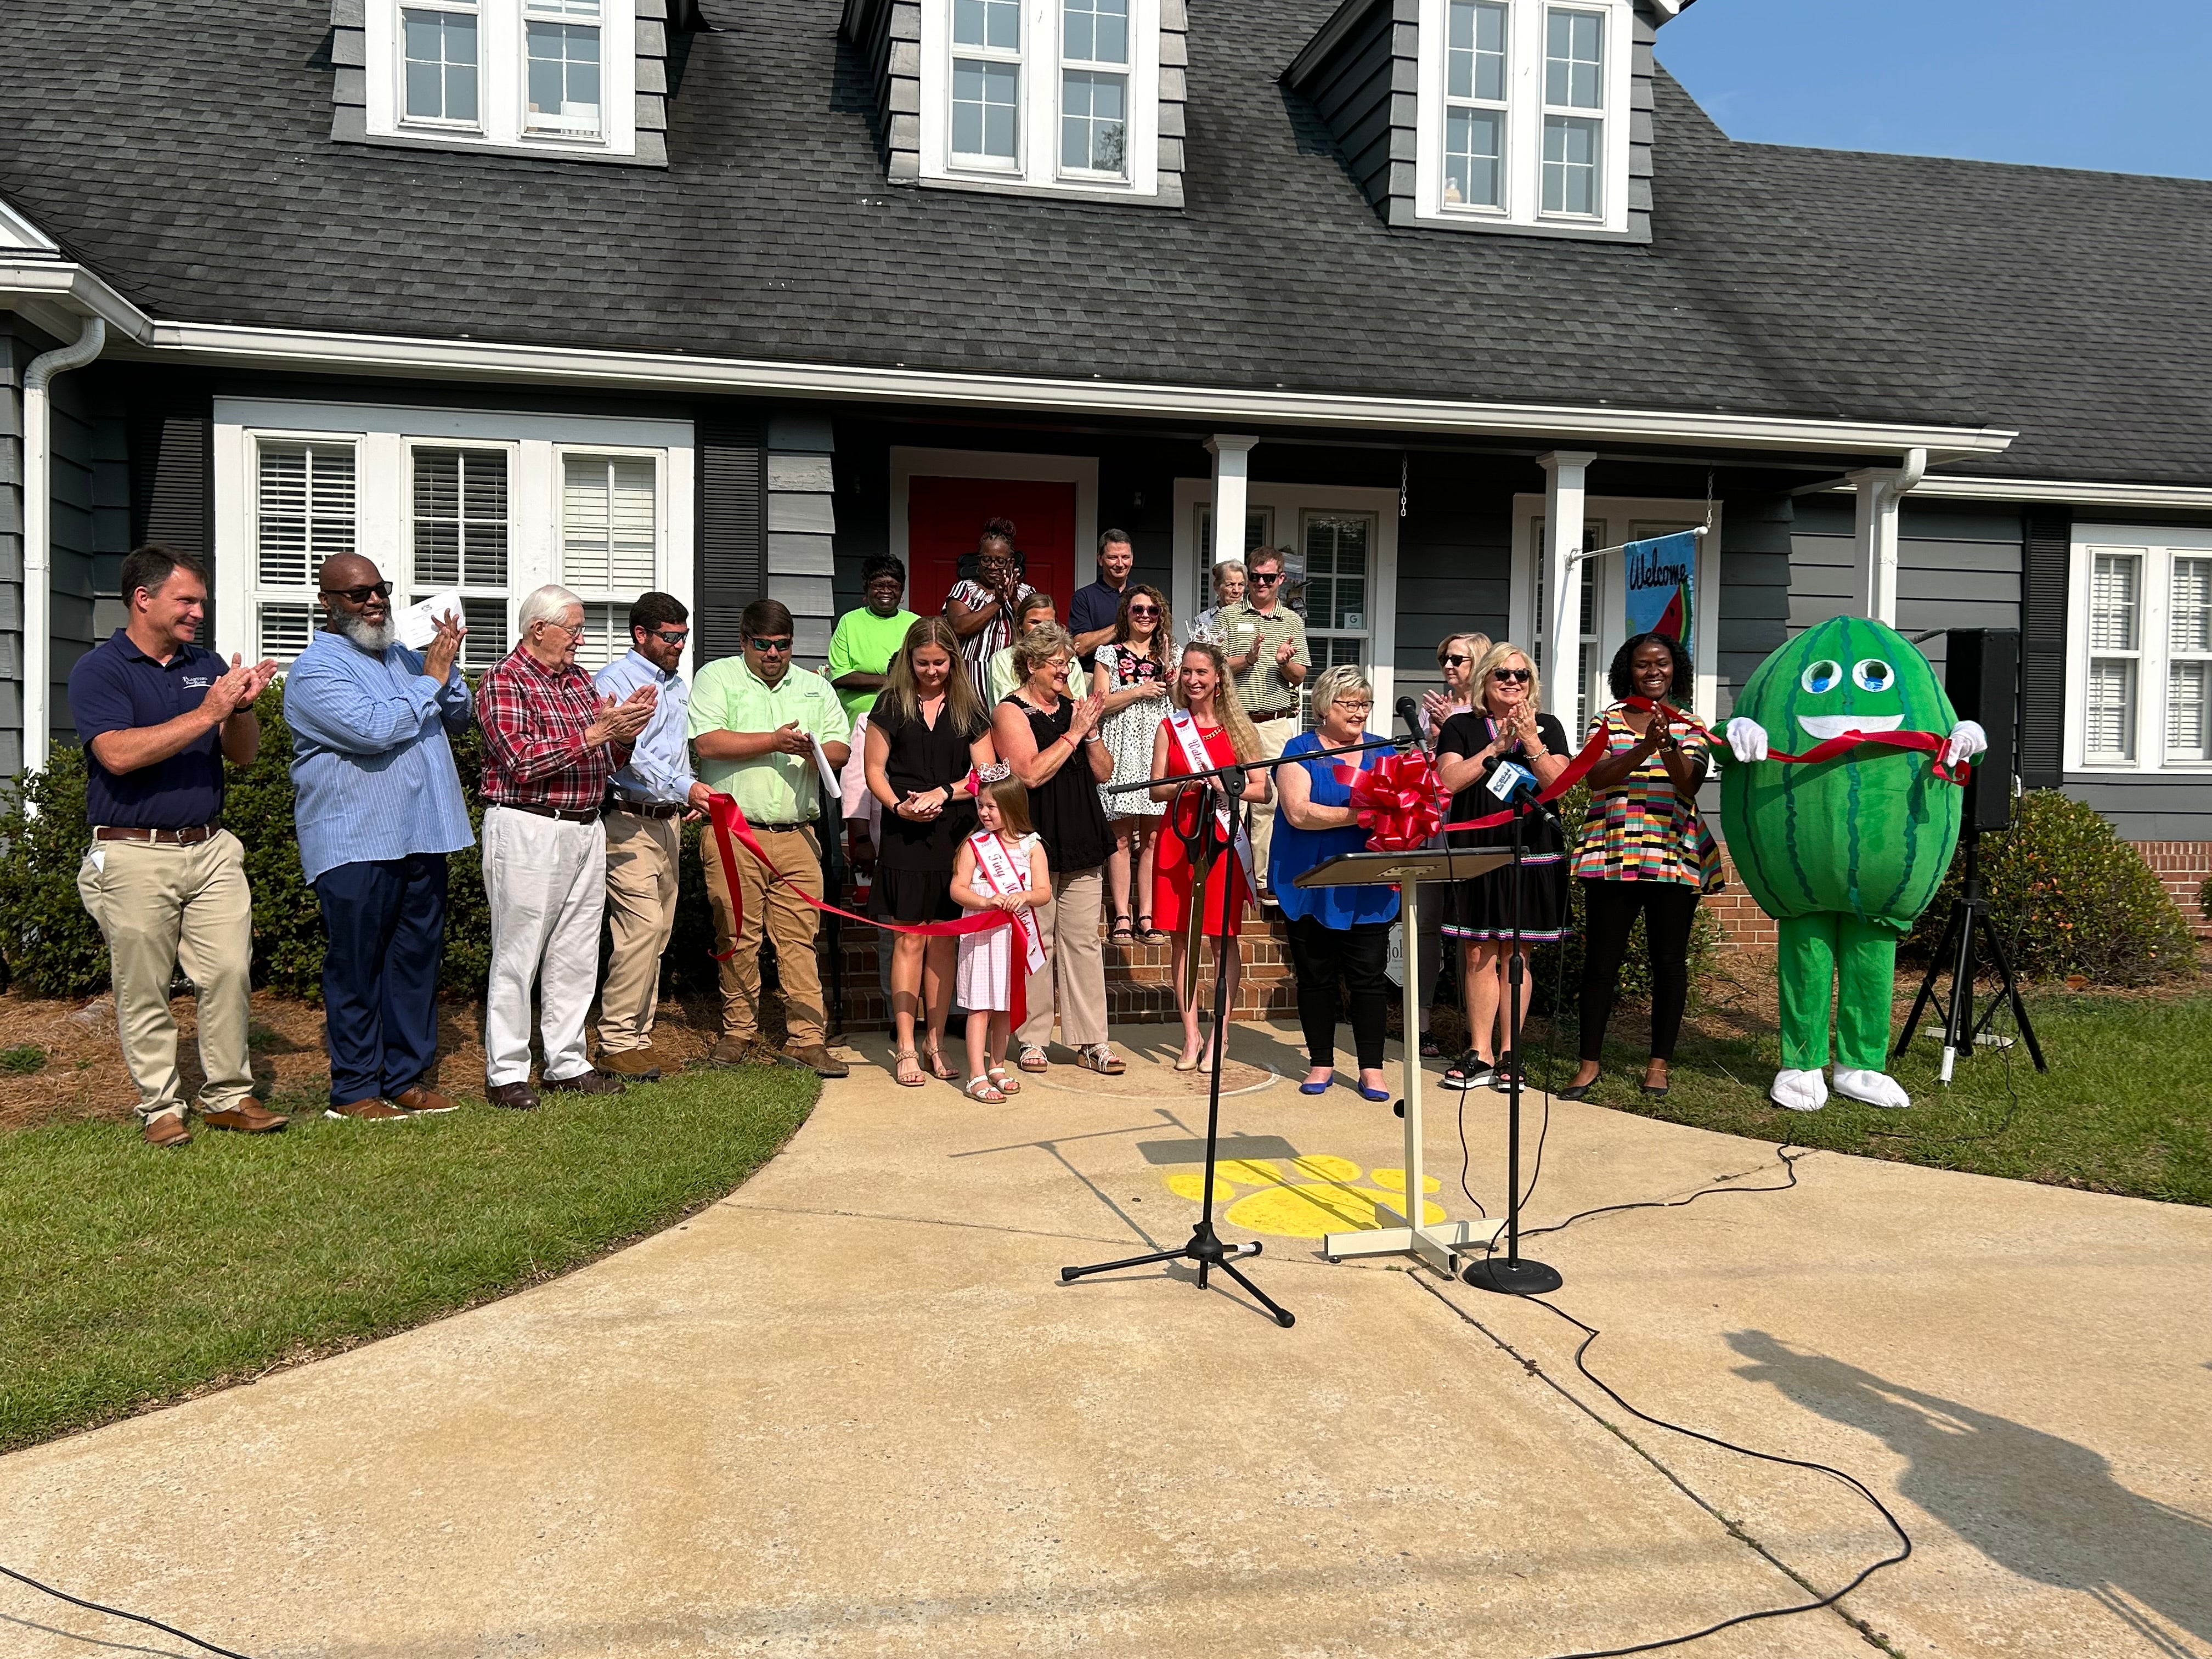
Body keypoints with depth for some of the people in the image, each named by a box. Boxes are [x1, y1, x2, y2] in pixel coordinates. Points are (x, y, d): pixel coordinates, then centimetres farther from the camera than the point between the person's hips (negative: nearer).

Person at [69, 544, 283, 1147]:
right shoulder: (99, 669, -4)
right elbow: (118, 754, -19)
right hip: (134, 855, -4)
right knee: (143, 989, 3)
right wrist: (206, 713, -22)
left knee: (230, 971, 1)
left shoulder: (207, 666, 13)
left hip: (211, 848, 4)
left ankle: (228, 1095, 12)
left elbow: (242, 754, 10)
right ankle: (161, 1107, 13)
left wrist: (241, 708, -11)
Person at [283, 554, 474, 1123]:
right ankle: (354, 1090, 9)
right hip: (357, 846, -7)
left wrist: (448, 666, 0)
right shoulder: (316, 670, -8)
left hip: (421, 836, 7)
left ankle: (407, 1078, 20)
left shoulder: (403, 656, 16)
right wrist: (430, 681, -12)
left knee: (417, 959, 10)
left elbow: (458, 720, 17)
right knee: (357, 968, 0)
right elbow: (373, 729, -22)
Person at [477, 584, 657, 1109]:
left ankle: (566, 1062, 20)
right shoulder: (505, 679, -6)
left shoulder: (579, 679, 17)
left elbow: (608, 762, 17)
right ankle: (505, 1072, 6)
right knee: (518, 954, -2)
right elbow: (522, 761, -18)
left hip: (585, 828, 7)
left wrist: (625, 731, -3)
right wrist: (595, 733, -19)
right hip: (528, 829, -7)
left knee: (576, 954, 10)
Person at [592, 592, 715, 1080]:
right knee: (641, 928, -15)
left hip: (669, 820, 8)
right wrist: (684, 787, -31)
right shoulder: (615, 679, -7)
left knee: (657, 933, 9)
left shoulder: (678, 685, 19)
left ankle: (638, 1034, 17)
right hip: (630, 820, -8)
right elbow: (628, 749, -21)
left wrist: (690, 797, 10)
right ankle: (618, 1043, -8)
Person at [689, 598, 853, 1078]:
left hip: (796, 835, 2)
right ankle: (739, 1033, 15)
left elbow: (841, 750, 12)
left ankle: (808, 1038, 2)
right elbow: (707, 742, -9)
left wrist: (813, 749, -9)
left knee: (800, 939, -1)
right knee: (738, 938, 2)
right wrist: (774, 741, -10)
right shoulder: (716, 678, 6)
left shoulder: (815, 687, 18)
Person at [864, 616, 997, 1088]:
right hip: (905, 836, -2)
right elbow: (875, 770, 3)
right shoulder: (892, 704, 6)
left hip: (955, 834, 2)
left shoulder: (969, 709, 10)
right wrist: (899, 806, -14)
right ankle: (905, 1046, 3)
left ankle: (935, 1041, 14)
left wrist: (943, 792, -11)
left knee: (943, 941, 5)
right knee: (910, 940, -3)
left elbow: (987, 774, 5)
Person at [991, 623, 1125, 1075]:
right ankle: (1033, 1040, 10)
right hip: (1037, 839, -5)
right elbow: (1031, 773, -16)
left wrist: (1091, 732, -4)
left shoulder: (1073, 707, 14)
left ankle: (1091, 1041, 9)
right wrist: (1073, 733, -11)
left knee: (1084, 941, 5)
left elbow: (1105, 772, 12)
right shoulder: (1010, 711, -3)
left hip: (1082, 839, 5)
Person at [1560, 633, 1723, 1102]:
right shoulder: (1608, 722, 8)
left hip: (1673, 856, 0)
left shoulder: (1691, 726, 8)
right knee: (1600, 961, 0)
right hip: (1612, 855, 0)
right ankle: (1590, 1062, 9)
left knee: (1669, 961, 4)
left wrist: (1670, 751, -28)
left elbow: (1690, 785, -8)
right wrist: (1643, 750, -23)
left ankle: (1660, 1062, 16)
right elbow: (1596, 777, -8)